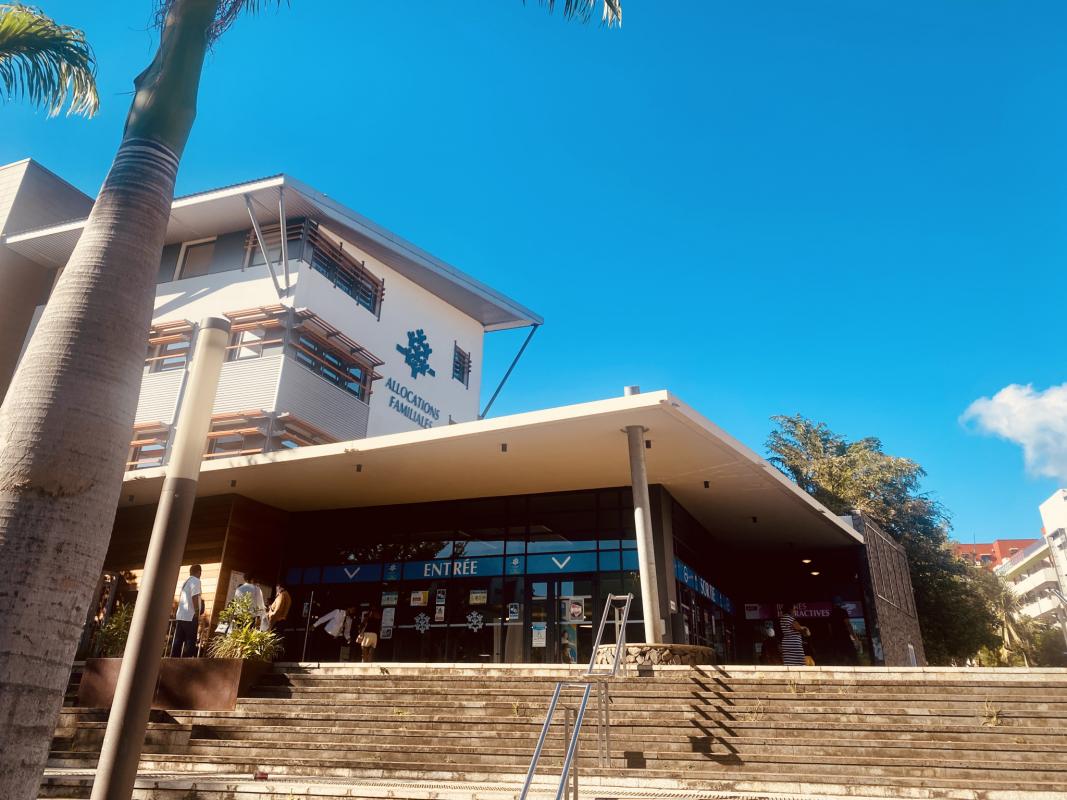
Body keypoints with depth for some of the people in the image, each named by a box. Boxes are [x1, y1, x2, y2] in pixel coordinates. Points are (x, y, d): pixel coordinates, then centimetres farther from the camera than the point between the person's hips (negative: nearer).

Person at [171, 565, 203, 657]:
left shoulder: (185, 581, 17)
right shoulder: (196, 581, -8)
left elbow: (180, 598, 19)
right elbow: (194, 598, -16)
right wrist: (197, 615, -14)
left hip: (180, 616, 8)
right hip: (190, 617, -8)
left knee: (177, 641, 8)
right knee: (190, 642, -4)